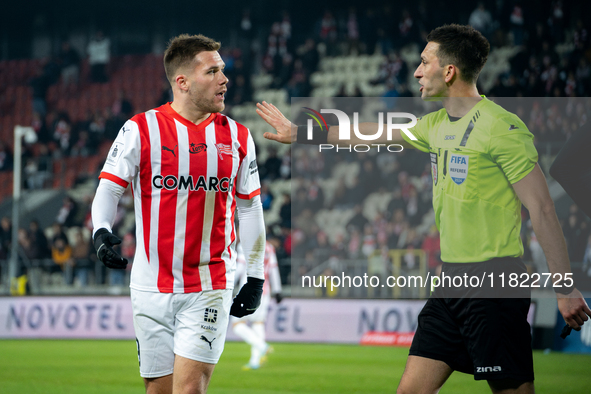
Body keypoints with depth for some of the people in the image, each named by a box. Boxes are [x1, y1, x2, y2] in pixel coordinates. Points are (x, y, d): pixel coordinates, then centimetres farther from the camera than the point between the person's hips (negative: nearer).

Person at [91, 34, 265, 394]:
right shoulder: (140, 130, -2)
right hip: (152, 287, 0)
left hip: (210, 288, 0)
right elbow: (109, 188, 1)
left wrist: (255, 277, 11)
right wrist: (101, 231, -20)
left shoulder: (237, 137, 6)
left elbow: (250, 209, 13)